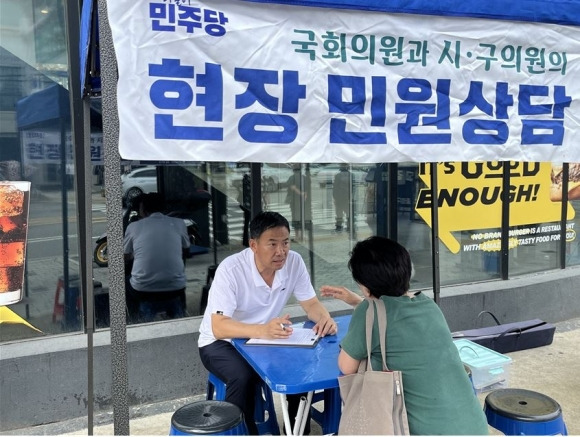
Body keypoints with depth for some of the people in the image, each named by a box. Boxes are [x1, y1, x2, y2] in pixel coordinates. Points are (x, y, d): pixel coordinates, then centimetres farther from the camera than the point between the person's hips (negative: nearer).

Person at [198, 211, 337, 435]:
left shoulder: (294, 262, -14)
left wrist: (325, 318, -30)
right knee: (243, 377, -32)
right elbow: (218, 327, -34)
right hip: (221, 342, -4)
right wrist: (262, 330, -52)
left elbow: (311, 303, -5)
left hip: (265, 338, 5)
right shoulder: (230, 269, -28)